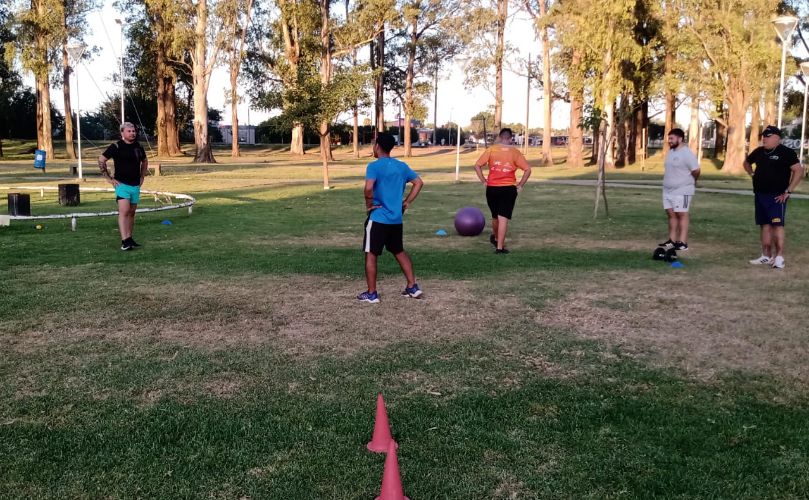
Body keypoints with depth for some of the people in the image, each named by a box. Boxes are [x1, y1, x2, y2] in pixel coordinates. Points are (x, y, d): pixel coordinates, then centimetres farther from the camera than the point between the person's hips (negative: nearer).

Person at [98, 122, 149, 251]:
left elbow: (144, 161, 26)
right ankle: (124, 241, -22)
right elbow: (101, 160, -5)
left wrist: (142, 177, 17)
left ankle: (129, 239, 20)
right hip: (122, 184, -6)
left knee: (131, 213, 11)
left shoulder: (138, 147, 9)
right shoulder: (116, 146, -8)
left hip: (135, 185, 6)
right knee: (124, 211, -16)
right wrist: (108, 178, -6)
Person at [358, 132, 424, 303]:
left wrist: (369, 204, -10)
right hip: (396, 219, 6)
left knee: (371, 254, 5)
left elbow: (368, 188, -28)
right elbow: (419, 182, 13)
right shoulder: (402, 166, 7)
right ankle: (413, 287, 19)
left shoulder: (374, 166, -12)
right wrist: (407, 202, 13)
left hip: (378, 218, -6)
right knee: (399, 252, 21)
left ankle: (371, 294, 8)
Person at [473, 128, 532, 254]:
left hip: (492, 188, 2)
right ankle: (500, 247, -7)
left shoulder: (491, 150, 0)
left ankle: (495, 238, 43)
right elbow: (528, 169, -7)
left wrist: (484, 181, 2)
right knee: (503, 218, -4)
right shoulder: (515, 152, -1)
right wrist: (520, 185, 1)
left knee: (495, 216, 21)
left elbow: (477, 165, -5)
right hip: (509, 189, -2)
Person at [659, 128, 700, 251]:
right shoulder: (671, 152, 13)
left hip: (682, 191, -9)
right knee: (671, 214, 10)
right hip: (668, 190, 9)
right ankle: (672, 240, 17)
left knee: (682, 215, -6)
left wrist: (691, 182, -1)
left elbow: (696, 170, -17)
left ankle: (683, 242, -5)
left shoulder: (686, 153, -15)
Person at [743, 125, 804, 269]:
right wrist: (752, 174, 14)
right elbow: (747, 162, 31)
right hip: (760, 195, 7)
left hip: (776, 196, -7)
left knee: (777, 225, -10)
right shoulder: (759, 151, 11)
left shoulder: (786, 152, -9)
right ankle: (766, 256, 15)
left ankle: (779, 257, -11)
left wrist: (788, 191, -17)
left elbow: (799, 171, -15)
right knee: (765, 225, 10)